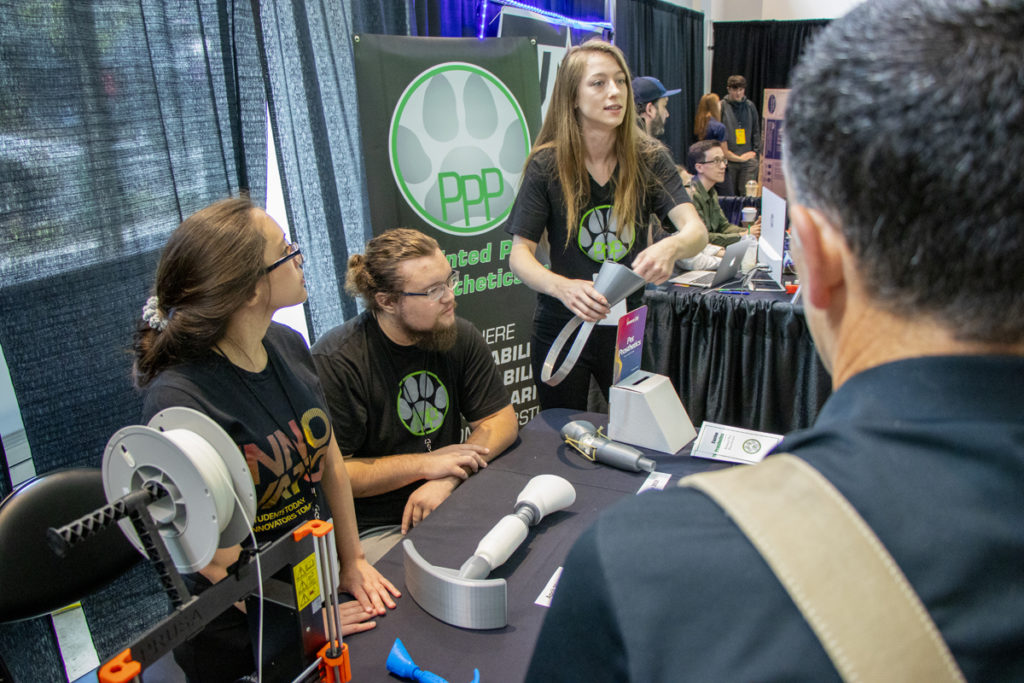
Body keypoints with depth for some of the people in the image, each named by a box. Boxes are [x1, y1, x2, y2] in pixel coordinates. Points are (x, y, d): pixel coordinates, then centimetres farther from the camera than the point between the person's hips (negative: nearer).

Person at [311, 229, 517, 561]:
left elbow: (502, 419, 3)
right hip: (373, 530, -5)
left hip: (451, 506, 6)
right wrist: (426, 463, -17)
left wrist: (447, 479, -14)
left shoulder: (461, 336, 0)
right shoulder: (335, 361, -17)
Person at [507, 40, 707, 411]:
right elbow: (519, 254, -12)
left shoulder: (649, 158, -5)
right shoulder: (547, 165, -10)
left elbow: (696, 230, -15)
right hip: (562, 329, -1)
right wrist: (563, 287, -32)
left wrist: (671, 247, -39)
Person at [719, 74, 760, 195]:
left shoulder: (750, 106, 10)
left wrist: (756, 151, 7)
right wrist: (726, 153, -5)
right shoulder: (721, 107, -1)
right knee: (729, 195, 3)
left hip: (748, 158, 2)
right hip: (728, 159, -2)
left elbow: (756, 131, 15)